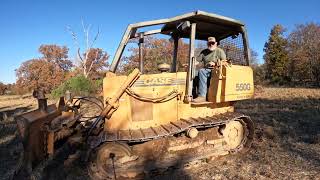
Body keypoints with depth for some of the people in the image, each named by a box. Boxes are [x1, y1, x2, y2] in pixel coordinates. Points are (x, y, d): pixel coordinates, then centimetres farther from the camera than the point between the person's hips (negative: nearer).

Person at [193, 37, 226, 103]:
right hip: (206, 71, 5)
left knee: (201, 71, -33)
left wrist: (215, 64, -17)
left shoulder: (220, 51, 7)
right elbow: (197, 61, 14)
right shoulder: (204, 52, 19)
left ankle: (202, 96, -38)